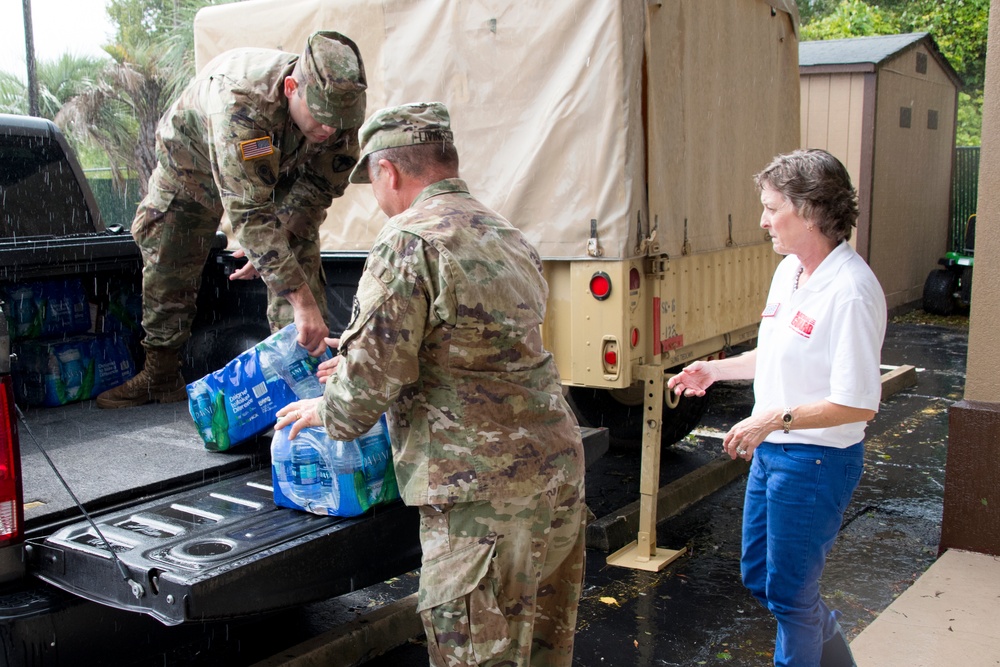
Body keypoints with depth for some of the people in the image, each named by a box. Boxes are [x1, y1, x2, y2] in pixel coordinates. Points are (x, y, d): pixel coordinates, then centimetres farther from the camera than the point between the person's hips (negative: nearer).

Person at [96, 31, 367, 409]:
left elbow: (319, 188, -15)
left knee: (300, 260, -15)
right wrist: (301, 299, -54)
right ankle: (160, 376, 18)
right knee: (165, 266, 2)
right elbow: (249, 213, -51)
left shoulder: (339, 109, -32)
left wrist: (272, 246, -21)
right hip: (194, 159, -2)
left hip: (280, 168, 3)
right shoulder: (240, 100, -48)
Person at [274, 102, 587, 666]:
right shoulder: (510, 236, 16)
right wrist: (357, 371, 31)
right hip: (558, 466, 9)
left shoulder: (410, 242, -13)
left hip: (485, 486, -9)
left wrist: (328, 410, 7)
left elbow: (372, 373, -15)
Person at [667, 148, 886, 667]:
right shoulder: (789, 269, 5)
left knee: (789, 591, 7)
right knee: (758, 575, 21)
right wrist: (715, 369, 10)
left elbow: (859, 404, -24)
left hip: (816, 461, -9)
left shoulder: (851, 291, -23)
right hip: (770, 450, 9)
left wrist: (774, 418, -25)